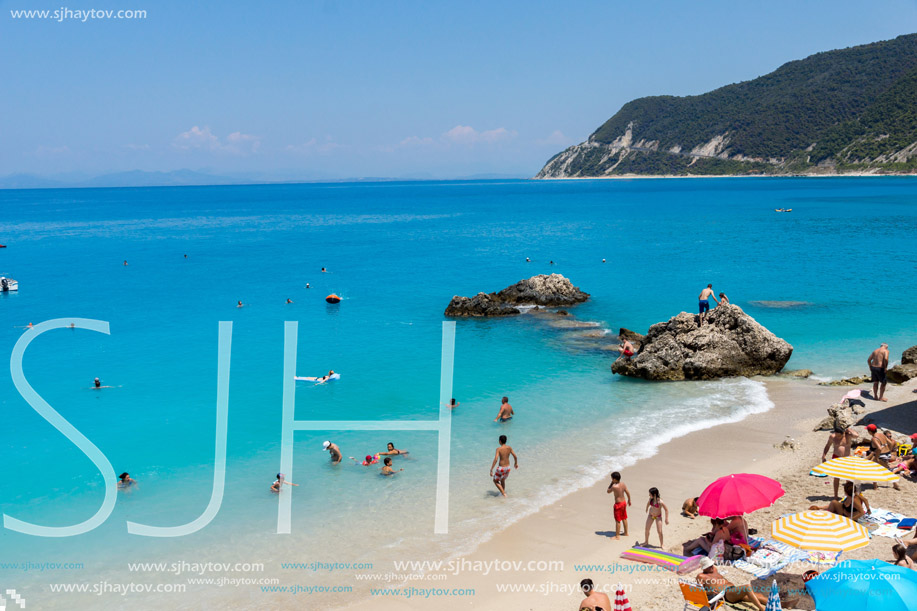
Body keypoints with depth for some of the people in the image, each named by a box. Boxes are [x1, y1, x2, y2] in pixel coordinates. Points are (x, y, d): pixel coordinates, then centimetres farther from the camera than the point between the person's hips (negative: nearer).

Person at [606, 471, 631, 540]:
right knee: (624, 518, 22)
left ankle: (617, 536, 9)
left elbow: (608, 491, -7)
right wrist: (629, 500, 22)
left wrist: (611, 483, -6)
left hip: (618, 504, -8)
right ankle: (626, 533, 35)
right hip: (624, 502, 8)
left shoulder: (614, 486, -25)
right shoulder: (623, 485, -4)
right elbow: (628, 493, 6)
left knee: (618, 520, 2)